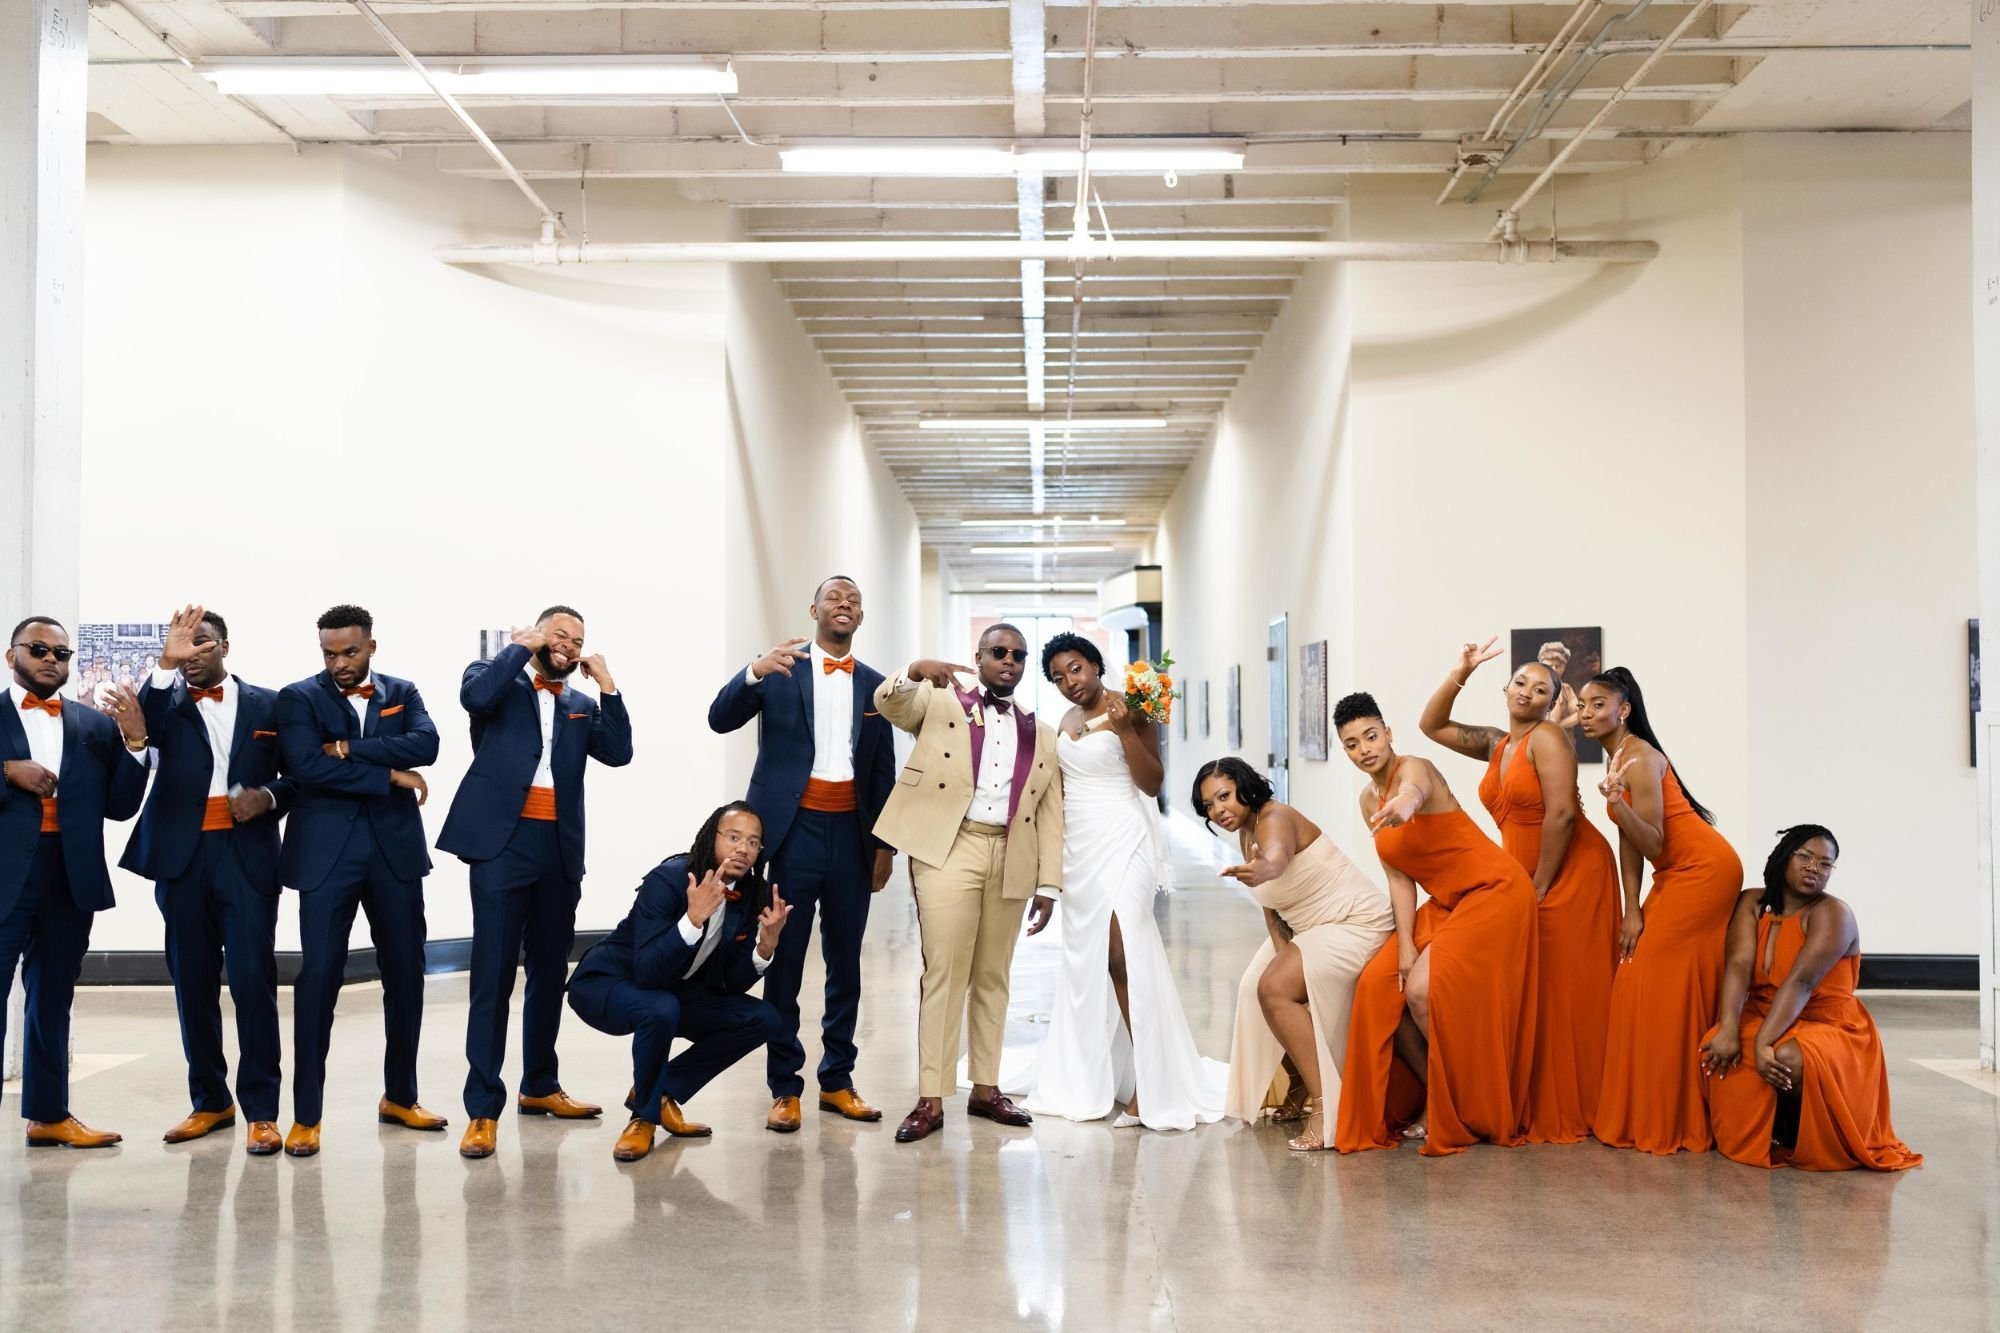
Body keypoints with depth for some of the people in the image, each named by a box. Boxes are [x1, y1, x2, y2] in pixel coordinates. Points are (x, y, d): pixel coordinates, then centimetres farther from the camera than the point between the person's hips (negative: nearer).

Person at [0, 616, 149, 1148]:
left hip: (71, 879, 4)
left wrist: (135, 743, -5)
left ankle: (48, 1114, 20)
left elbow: (120, 806, 6)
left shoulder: (96, 726, 11)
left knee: (53, 1000, 12)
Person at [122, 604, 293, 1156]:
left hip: (247, 857, -2)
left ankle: (261, 1110, -2)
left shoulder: (267, 704, 9)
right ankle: (209, 1101, 20)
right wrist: (165, 664, -24)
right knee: (193, 983, 8)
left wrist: (270, 797, -8)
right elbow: (143, 725, -14)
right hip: (183, 858, 2)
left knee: (253, 980, -8)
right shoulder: (167, 700, 9)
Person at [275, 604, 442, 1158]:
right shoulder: (299, 698, 1)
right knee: (318, 977, -5)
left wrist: (352, 748, -16)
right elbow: (307, 766, -15)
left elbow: (425, 745, -8)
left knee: (406, 973, 9)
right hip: (327, 852, -3)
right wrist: (390, 776, -12)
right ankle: (306, 1115, 2)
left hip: (396, 849, 3)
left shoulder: (402, 693, 10)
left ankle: (400, 1097, 23)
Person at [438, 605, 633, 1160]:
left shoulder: (581, 705, 19)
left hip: (559, 850, 5)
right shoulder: (500, 680, 7)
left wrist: (605, 683, 3)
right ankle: (483, 1108, -6)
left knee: (550, 972, 13)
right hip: (502, 843, -5)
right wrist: (523, 645, -6)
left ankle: (540, 1086, 27)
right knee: (493, 975, -8)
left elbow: (619, 752, 4)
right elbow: (476, 696, -16)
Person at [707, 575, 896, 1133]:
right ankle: (784, 1088, 4)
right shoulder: (780, 669, 2)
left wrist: (886, 844, 7)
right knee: (784, 962, -1)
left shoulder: (874, 684, 11)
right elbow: (721, 719, -11)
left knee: (846, 962, 8)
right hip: (794, 830, -3)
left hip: (851, 834, 3)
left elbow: (883, 771, 12)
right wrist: (754, 672, -29)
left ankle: (837, 1081, 17)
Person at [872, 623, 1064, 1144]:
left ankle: (985, 1088, 20)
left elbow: (1050, 815, 13)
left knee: (992, 977, 11)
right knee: (944, 973, -7)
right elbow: (889, 703, -10)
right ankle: (931, 1100, -5)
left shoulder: (1041, 734, 16)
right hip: (948, 850, -4)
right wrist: (914, 671, -31)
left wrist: (1049, 883, 6)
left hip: (1010, 858, 4)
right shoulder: (940, 702, 9)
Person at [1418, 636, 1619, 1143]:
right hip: (1526, 881, 8)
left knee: (1567, 995, -5)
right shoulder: (1496, 745, 12)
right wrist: (1459, 673, 4)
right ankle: (1539, 1112, 12)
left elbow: (1561, 813, -19)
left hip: (1572, 875, -8)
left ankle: (1570, 1115, 2)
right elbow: (1433, 725, 17)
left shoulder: (1547, 738, -11)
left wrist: (1541, 886, -14)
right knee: (1533, 998, 7)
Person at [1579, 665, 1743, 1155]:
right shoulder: (1618, 756, 9)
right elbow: (1630, 841, 7)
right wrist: (1632, 909, 2)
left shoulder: (1639, 759, -19)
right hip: (1681, 873, 10)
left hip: (1703, 871, -10)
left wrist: (1616, 802, -39)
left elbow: (1653, 844, -25)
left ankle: (1662, 1121, -4)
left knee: (1655, 979, -10)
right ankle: (1666, 1115, 20)